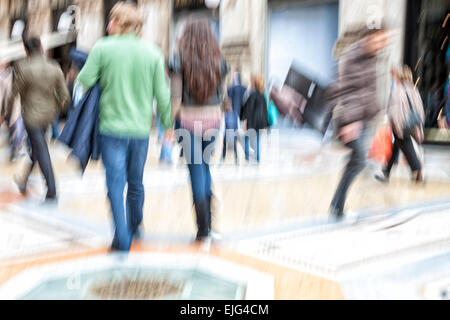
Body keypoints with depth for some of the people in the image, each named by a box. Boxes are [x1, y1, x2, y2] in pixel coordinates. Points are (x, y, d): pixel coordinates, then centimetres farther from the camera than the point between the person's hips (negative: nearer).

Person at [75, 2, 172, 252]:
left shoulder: (102, 48, -6)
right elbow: (162, 94, 2)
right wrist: (167, 124, 12)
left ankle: (122, 239, -4)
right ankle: (134, 228, 33)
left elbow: (85, 81, -6)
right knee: (136, 183, 17)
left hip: (112, 127, -3)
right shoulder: (153, 53, 0)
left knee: (115, 184, 1)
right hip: (141, 128, 3)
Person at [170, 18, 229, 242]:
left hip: (188, 120, -3)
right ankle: (208, 221, 20)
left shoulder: (180, 60, -5)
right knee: (204, 165, 20)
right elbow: (223, 95, 5)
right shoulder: (219, 61, 2)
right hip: (213, 119, 3)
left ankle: (204, 230, 4)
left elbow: (177, 96, -8)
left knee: (196, 169, 3)